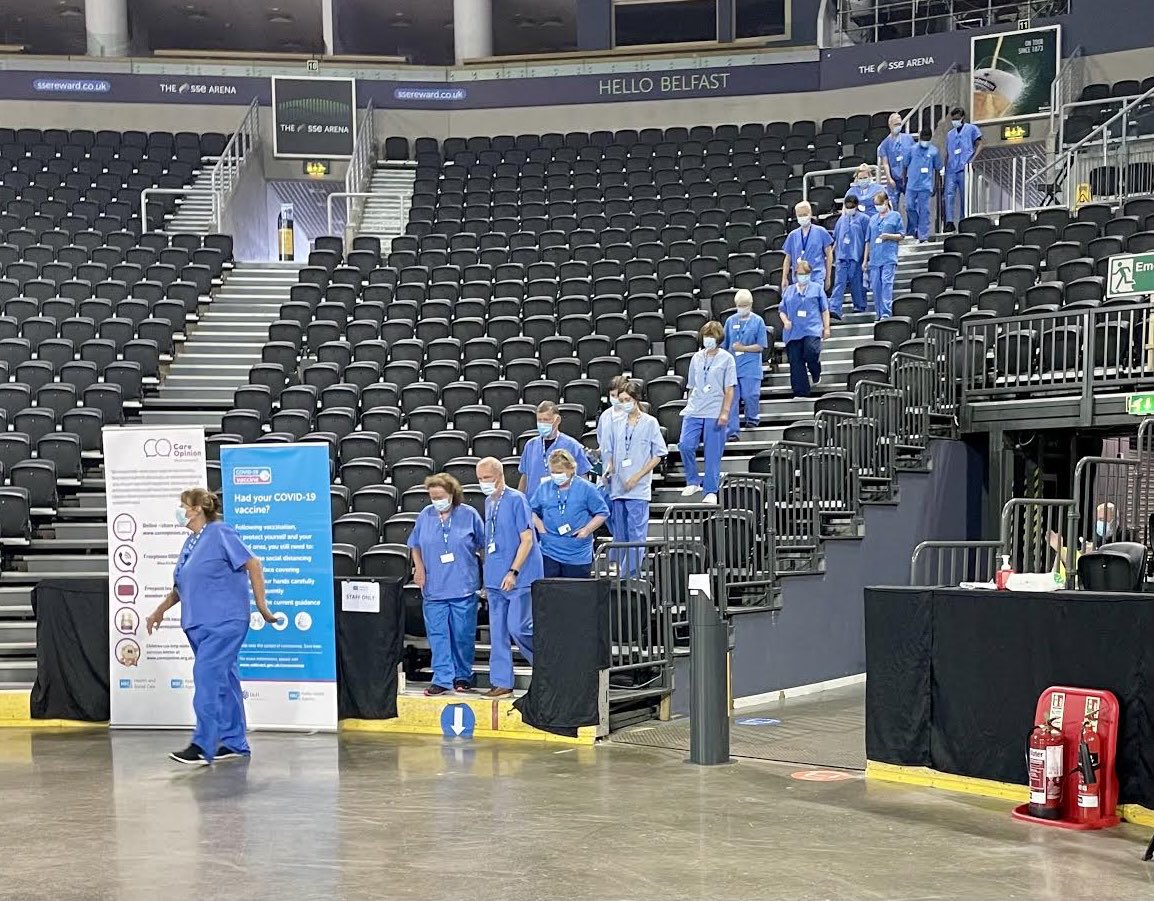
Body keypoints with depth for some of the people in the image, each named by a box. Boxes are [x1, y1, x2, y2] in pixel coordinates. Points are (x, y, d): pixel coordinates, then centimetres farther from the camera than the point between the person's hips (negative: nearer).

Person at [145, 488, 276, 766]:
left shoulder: (221, 534, -9)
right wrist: (160, 611, 27)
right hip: (199, 624, 8)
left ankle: (202, 747, -16)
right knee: (224, 681, 11)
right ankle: (235, 743, 17)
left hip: (224, 622, -8)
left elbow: (253, 565, -10)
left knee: (206, 676, -15)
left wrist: (261, 605, -12)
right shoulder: (189, 544, 16)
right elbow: (180, 587, 26)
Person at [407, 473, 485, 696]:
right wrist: (419, 568, 2)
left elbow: (482, 545, 6)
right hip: (433, 586, 2)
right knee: (437, 634, 1)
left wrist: (485, 572, 2)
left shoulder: (469, 515, -2)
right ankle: (442, 679, 5)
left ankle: (463, 676, 19)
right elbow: (415, 545, 16)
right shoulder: (425, 515, 5)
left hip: (463, 586, -2)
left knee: (463, 633, 5)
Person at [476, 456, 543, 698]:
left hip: (518, 578, -8)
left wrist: (513, 572, -18)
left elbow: (527, 540, -14)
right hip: (495, 578, 8)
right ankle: (501, 682, 11)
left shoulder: (516, 500, -11)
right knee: (497, 631, 7)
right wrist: (487, 572, 17)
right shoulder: (488, 502, 13)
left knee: (517, 626, -10)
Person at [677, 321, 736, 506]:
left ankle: (711, 491, 7)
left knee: (713, 454, -2)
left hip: (715, 413, -3)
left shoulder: (726, 358, 3)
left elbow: (729, 389, -2)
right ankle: (693, 482, 8)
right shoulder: (697, 358, 13)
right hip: (694, 411, 3)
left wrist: (725, 412, -11)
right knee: (685, 445, -11)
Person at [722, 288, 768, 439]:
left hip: (751, 366, -3)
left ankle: (752, 419, 27)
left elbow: (761, 346, -4)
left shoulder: (758, 321, 0)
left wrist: (743, 348, -14)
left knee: (750, 395, -2)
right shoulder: (730, 321, 9)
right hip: (732, 366, 3)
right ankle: (732, 431, 1)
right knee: (731, 398, -2)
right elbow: (724, 345, 15)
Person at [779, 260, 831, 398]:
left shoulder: (817, 288, 10)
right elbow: (782, 309, 18)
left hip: (812, 329, -3)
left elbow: (825, 309, 11)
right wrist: (785, 321, -2)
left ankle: (816, 375, 9)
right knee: (795, 361, -2)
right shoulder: (789, 290, 16)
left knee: (811, 352, -24)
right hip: (793, 331, 3)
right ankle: (800, 392, 4)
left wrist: (826, 327, 5)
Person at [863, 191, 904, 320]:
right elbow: (868, 240, 19)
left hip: (889, 257, -5)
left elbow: (901, 236, 5)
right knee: (875, 286, 2)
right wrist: (865, 260, 15)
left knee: (887, 282, -16)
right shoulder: (873, 219, 18)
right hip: (874, 258, 5)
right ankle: (879, 314, 10)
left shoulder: (895, 216, 6)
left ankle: (886, 313, -20)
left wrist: (888, 236, -14)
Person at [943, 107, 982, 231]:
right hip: (951, 169, 3)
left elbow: (979, 145, 2)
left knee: (965, 195, 0)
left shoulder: (972, 129, 8)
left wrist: (972, 160, -12)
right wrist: (944, 167, 14)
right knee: (949, 193, -12)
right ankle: (949, 222, -18)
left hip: (964, 168, -3)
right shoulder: (949, 134, 22)